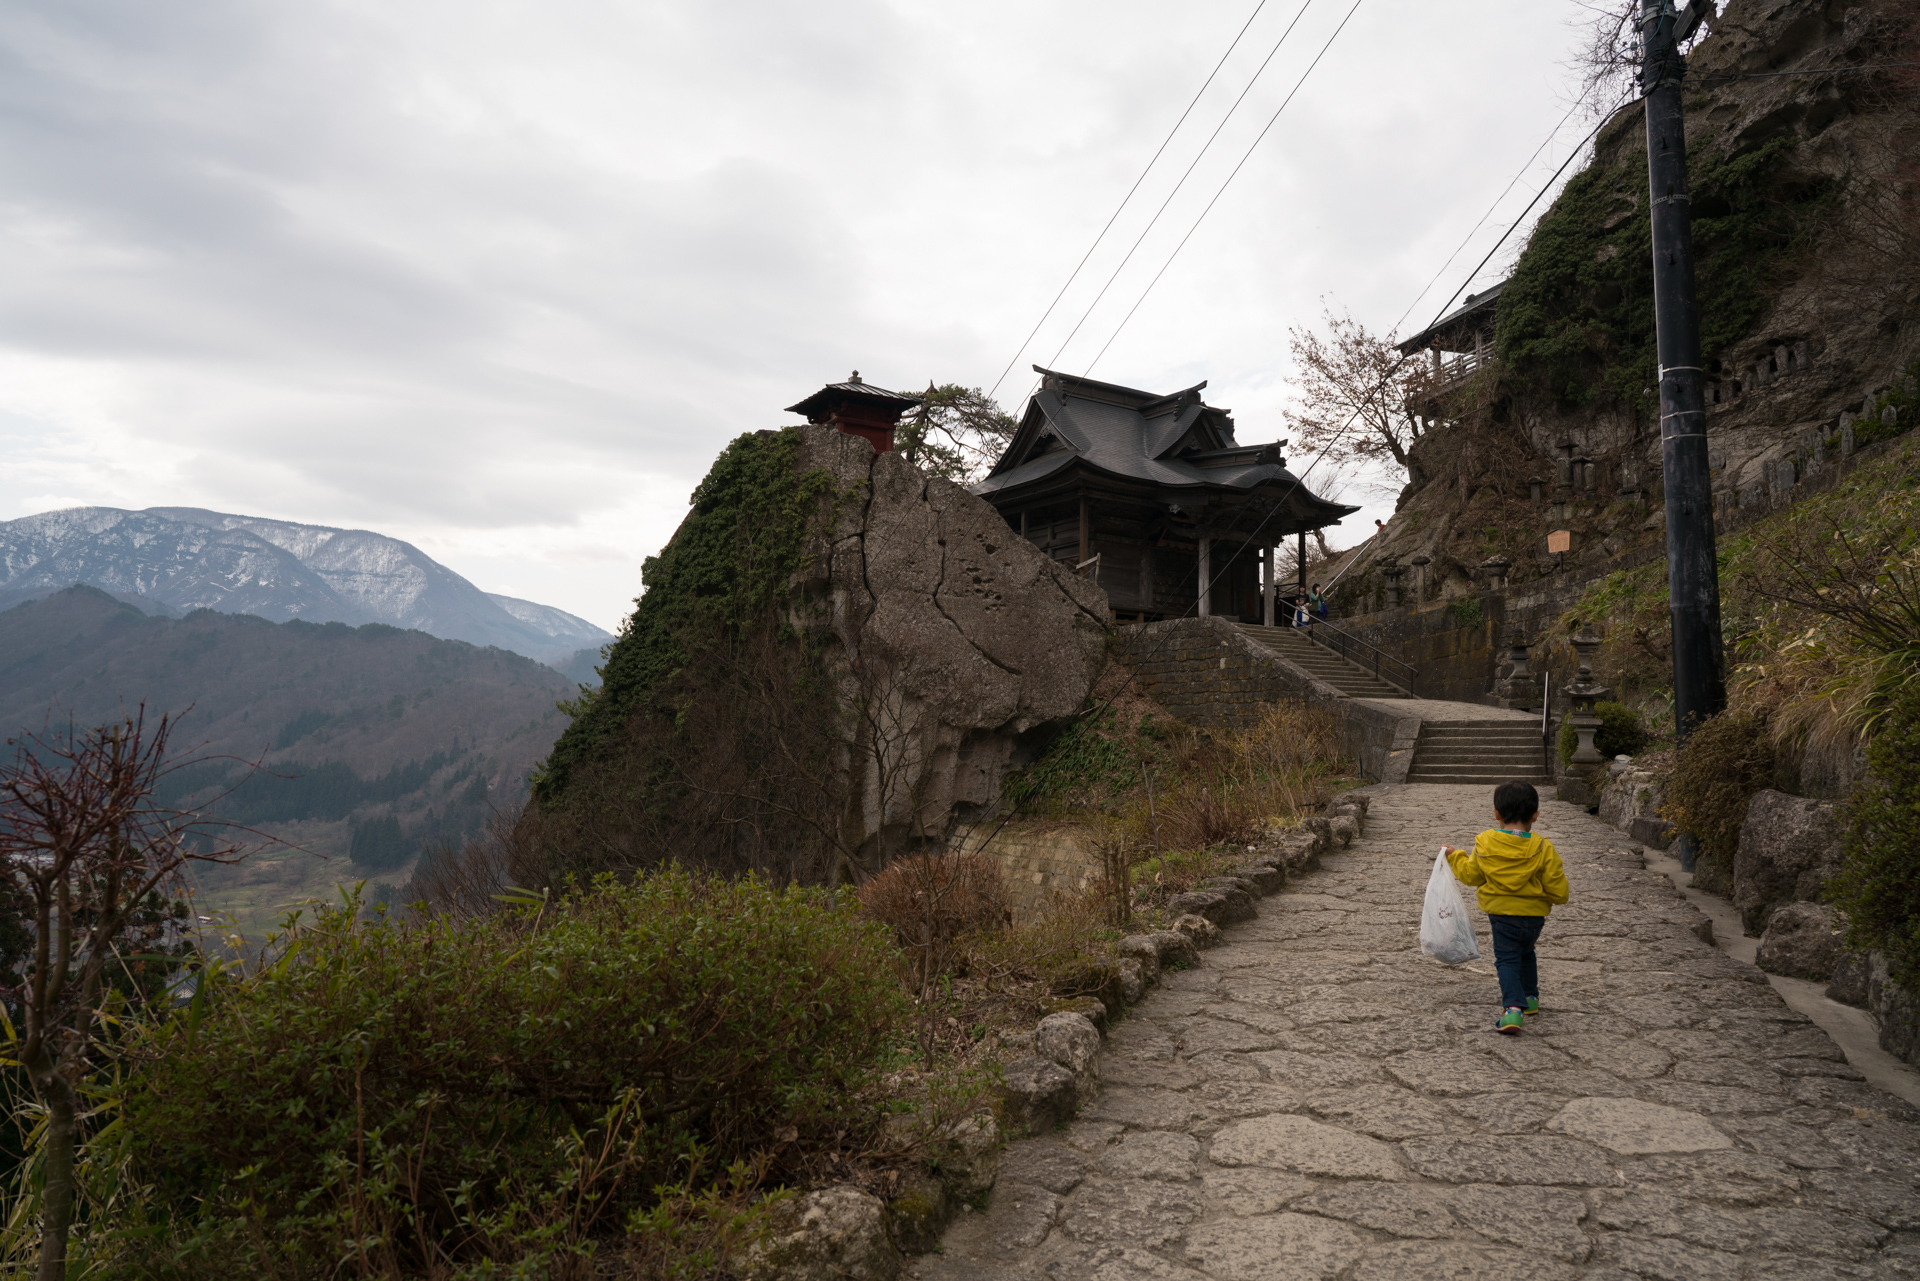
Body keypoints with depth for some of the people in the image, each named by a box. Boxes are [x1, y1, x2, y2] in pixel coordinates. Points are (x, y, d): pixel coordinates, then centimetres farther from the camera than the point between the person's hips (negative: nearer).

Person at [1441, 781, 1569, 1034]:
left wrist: (1455, 857, 20)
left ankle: (1513, 1007, -16)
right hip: (1535, 913, 2)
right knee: (1526, 953, 26)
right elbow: (1558, 890, -7)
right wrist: (1558, 897, 17)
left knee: (1507, 959, 1)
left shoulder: (1484, 844, -9)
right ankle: (1530, 997, 37)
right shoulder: (1543, 848, -11)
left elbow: (1471, 875, 3)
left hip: (1501, 912, -2)